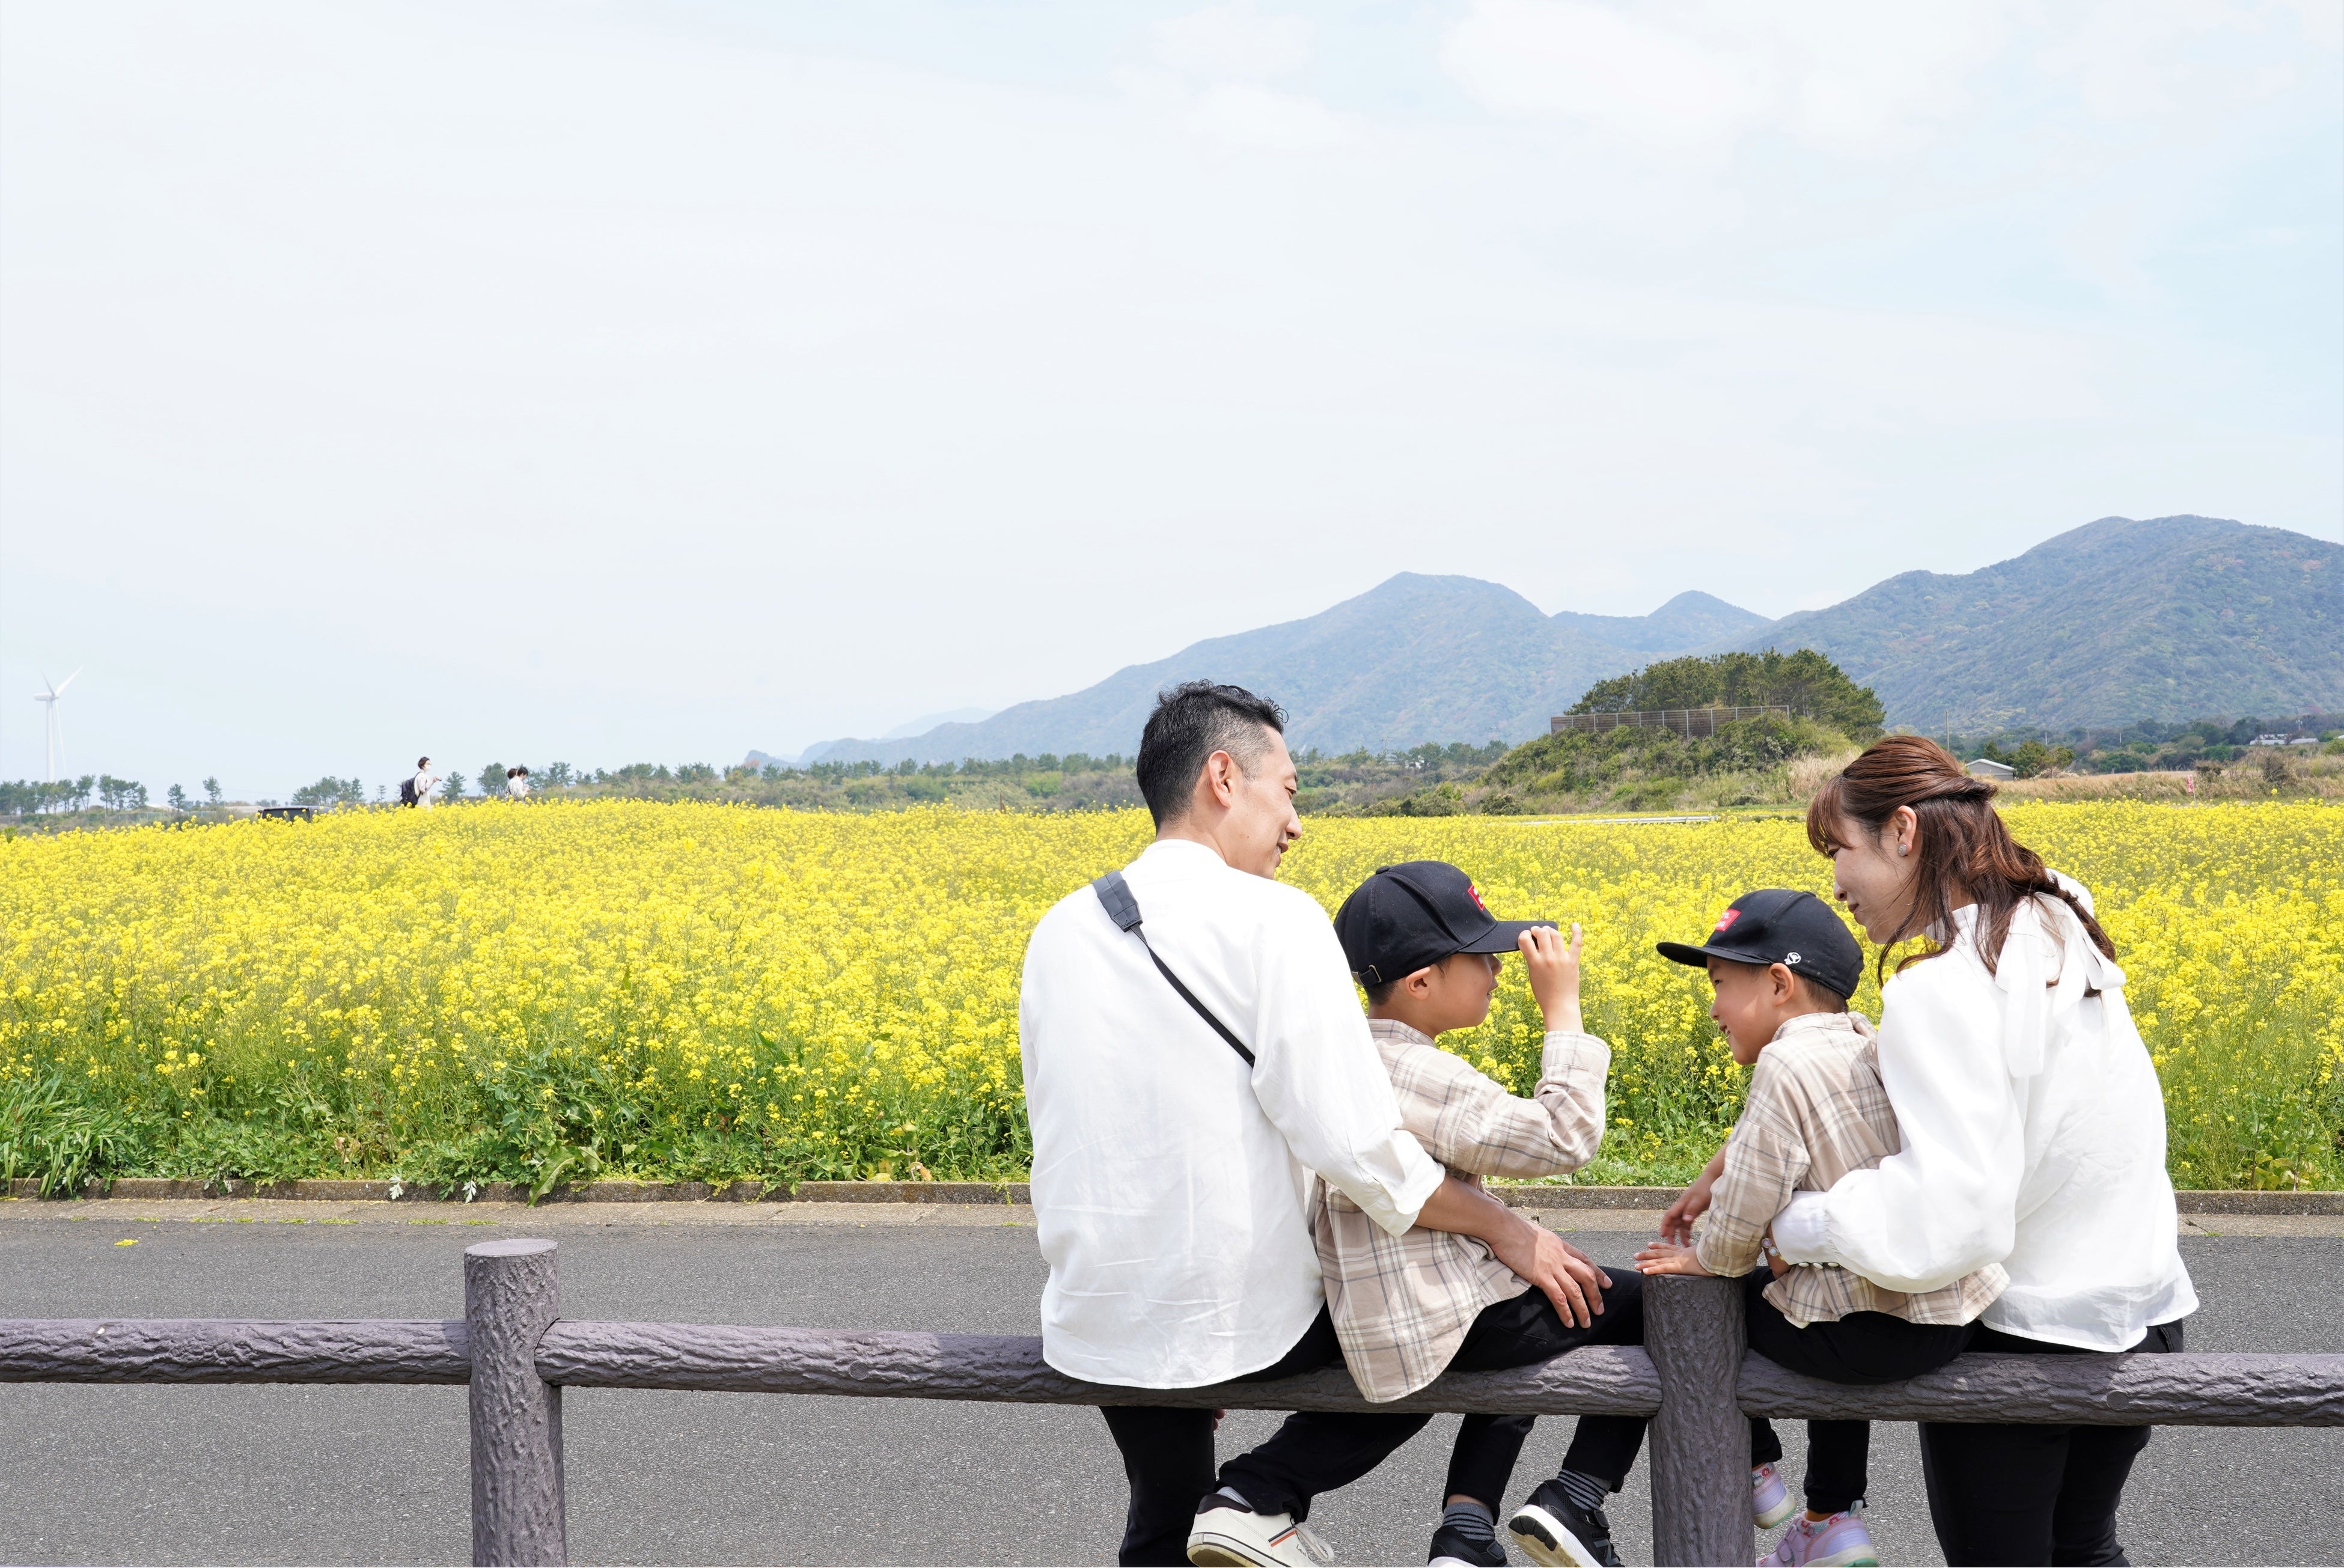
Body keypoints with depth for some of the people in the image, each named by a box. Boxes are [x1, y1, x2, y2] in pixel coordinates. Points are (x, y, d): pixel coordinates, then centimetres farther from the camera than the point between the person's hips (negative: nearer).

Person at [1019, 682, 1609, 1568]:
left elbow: (1058, 1130, 12)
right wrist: (1507, 1231, -7)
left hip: (1097, 1325, 6)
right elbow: (1354, 1145, -20)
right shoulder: (1273, 921, -15)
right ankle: (1264, 1495, 4)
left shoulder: (1060, 932, 4)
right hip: (1246, 1318, -6)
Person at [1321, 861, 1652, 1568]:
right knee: (1654, 1304, 7)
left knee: (1521, 1333, 36)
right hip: (1447, 1321, -9)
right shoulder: (1423, 1076, -23)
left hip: (1374, 1320, 9)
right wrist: (1562, 1009, -20)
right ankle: (1575, 1498, 4)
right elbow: (1564, 1139, -26)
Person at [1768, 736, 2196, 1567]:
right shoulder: (2058, 932, 0)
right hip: (2145, 1317, 8)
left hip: (2019, 1339, -8)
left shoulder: (1940, 992, -26)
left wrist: (1798, 1223, -21)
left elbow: (1949, 1219, -34)